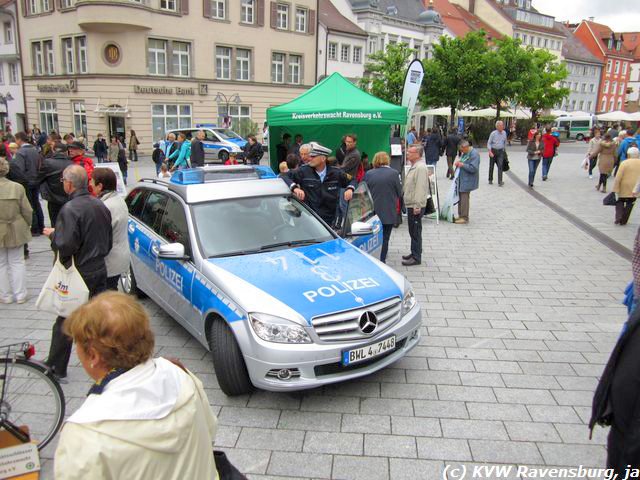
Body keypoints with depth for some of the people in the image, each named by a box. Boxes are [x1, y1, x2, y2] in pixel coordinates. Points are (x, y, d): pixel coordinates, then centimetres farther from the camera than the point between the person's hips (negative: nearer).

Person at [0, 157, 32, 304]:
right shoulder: (18, 187, -9)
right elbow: (27, 211, -4)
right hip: (16, 231, 2)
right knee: (17, 262, 12)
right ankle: (20, 295, 18)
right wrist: (27, 226, 12)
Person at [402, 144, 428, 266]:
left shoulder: (420, 167, -18)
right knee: (413, 231, 17)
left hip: (416, 206, -10)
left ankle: (416, 257, 5)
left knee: (415, 232, -3)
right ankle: (414, 253, 28)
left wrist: (417, 206, -25)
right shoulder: (414, 167, 16)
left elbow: (420, 188, -24)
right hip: (411, 205, 10)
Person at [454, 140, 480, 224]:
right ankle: (460, 215, 24)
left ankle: (464, 218, 1)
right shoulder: (465, 153, 12)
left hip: (468, 181, -10)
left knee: (464, 198, -6)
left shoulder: (474, 154, -18)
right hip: (462, 180, 10)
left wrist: (462, 165, -21)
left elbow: (473, 168, -25)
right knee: (461, 198, 14)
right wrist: (459, 163, 10)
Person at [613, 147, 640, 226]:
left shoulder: (625, 163, -9)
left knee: (620, 202, 14)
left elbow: (618, 177, -14)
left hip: (624, 188, -3)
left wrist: (615, 190, -13)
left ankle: (618, 218, -2)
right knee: (629, 204, 14)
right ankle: (623, 221, 18)